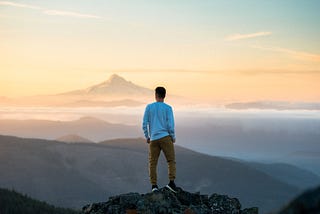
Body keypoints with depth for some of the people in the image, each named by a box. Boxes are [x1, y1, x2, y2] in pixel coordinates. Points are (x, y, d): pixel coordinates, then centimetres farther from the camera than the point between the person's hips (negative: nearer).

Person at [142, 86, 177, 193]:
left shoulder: (149, 107, 6)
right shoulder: (168, 108, 0)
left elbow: (144, 124, 4)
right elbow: (170, 125, -5)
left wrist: (147, 137, 16)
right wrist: (173, 137, 8)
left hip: (153, 139, 2)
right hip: (165, 137, -2)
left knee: (152, 163, 6)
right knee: (171, 161, 3)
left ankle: (154, 185, -1)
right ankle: (171, 182, -11)